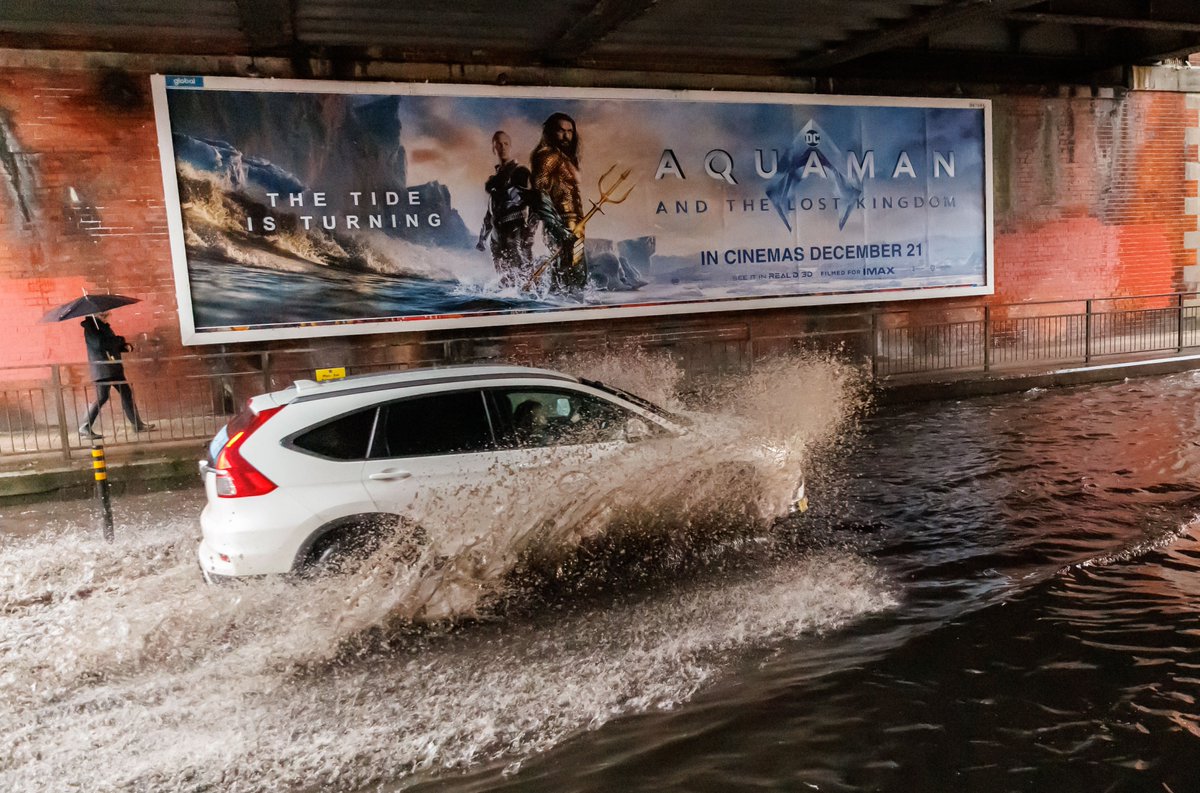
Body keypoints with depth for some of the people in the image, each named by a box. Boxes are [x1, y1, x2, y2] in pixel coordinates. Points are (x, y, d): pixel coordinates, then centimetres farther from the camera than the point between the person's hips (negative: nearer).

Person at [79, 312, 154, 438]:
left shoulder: (104, 326, 16)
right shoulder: (90, 327, -10)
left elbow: (114, 345, 22)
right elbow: (99, 343, -25)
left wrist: (125, 346, 2)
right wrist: (120, 340, -14)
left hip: (113, 367, 9)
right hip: (102, 369, -9)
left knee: (126, 393, 8)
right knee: (102, 397, -8)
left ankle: (137, 424, 13)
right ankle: (85, 427, 2)